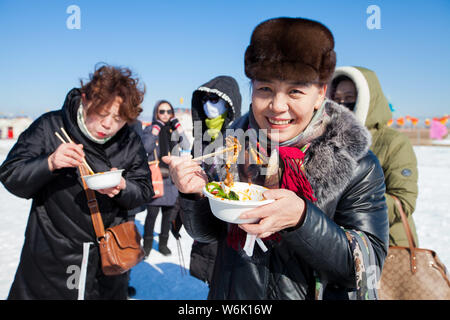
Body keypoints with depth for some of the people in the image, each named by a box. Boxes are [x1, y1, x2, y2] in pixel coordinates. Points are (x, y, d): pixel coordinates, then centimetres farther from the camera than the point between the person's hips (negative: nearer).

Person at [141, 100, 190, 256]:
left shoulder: (174, 129, 9)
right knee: (152, 211, -7)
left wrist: (178, 127, -9)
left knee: (169, 210, 9)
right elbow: (146, 148, -12)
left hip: (171, 177, 3)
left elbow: (186, 147, -6)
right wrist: (155, 129, -13)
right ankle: (147, 244, 11)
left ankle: (163, 243, 24)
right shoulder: (149, 129, 4)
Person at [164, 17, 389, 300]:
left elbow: (369, 265, -19)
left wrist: (301, 218, -34)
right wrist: (196, 194, -23)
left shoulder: (358, 165, -16)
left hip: (321, 292, -2)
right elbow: (207, 232, -3)